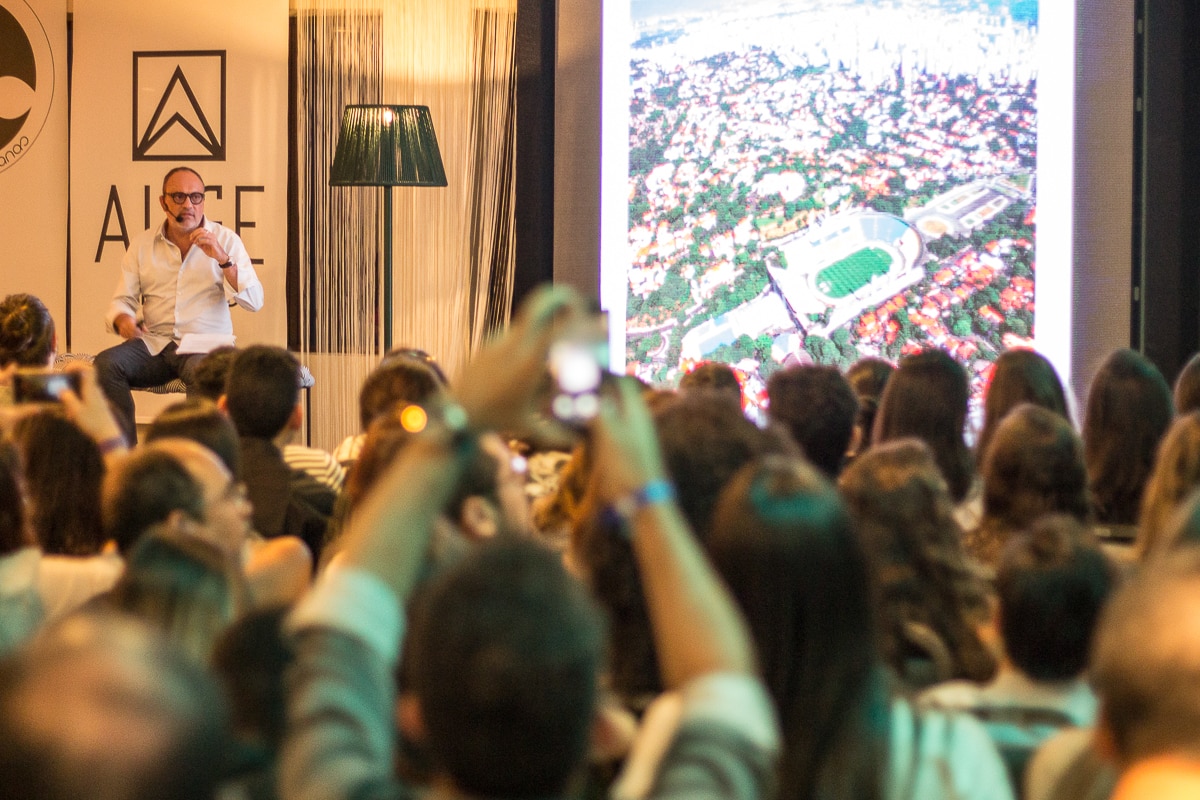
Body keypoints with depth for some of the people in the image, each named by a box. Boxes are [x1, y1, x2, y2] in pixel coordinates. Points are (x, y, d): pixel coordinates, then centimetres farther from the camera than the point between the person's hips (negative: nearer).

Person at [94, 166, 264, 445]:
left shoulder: (225, 240, 7)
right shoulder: (142, 244, 14)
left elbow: (254, 301, -3)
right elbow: (122, 300, 14)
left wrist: (222, 258, -15)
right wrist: (122, 319, -11)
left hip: (206, 345, -3)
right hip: (153, 344, 3)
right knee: (105, 364, -27)